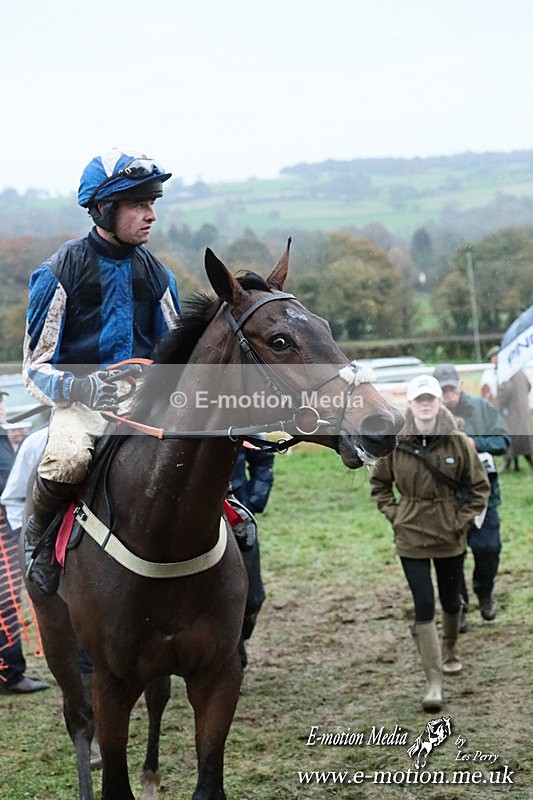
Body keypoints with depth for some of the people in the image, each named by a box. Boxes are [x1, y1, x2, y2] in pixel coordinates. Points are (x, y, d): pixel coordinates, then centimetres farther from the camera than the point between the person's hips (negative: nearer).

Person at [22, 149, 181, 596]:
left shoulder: (156, 274, 10)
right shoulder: (62, 271, -3)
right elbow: (36, 368, -1)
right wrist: (80, 386, -21)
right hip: (80, 403, -4)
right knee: (67, 458, -36)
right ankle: (39, 532, -4)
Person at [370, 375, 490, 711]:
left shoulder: (459, 442, -8)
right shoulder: (395, 444, -6)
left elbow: (480, 487, 1)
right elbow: (380, 484, 10)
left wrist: (462, 521, -6)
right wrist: (394, 515, 0)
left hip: (450, 537, 1)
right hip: (411, 538, -1)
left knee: (451, 601, 18)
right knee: (424, 607, -7)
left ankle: (450, 650, 48)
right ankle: (435, 682, -6)